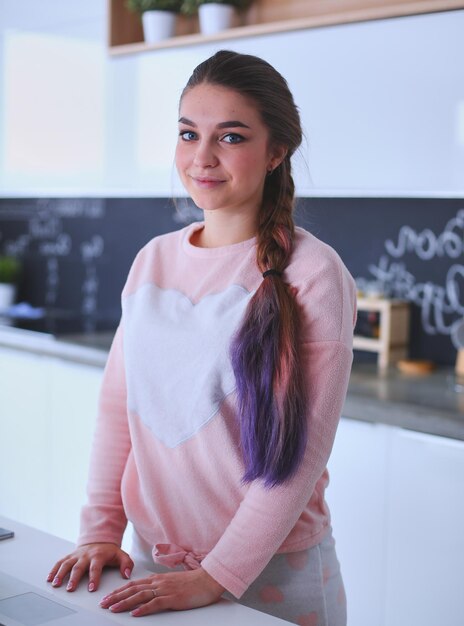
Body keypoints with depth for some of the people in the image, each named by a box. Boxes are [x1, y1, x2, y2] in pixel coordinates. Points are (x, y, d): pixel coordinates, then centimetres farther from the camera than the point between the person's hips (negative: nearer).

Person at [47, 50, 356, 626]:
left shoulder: (312, 274, -13)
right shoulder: (153, 260, 2)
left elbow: (300, 448, -16)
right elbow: (117, 404, 5)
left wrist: (217, 577, -17)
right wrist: (101, 530, -3)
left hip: (272, 574, -4)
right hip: (151, 564, 5)